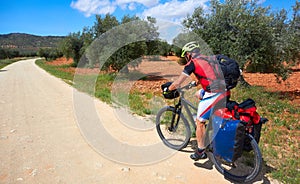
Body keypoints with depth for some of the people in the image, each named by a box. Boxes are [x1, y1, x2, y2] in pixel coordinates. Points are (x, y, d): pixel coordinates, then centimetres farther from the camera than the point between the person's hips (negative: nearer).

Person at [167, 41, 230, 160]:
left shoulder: (192, 63, -1)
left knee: (200, 122, 8)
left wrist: (167, 90, 16)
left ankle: (200, 152, 20)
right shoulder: (208, 59, 19)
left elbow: (177, 84, -1)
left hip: (214, 95, -8)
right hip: (225, 92, 8)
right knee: (198, 94, 29)